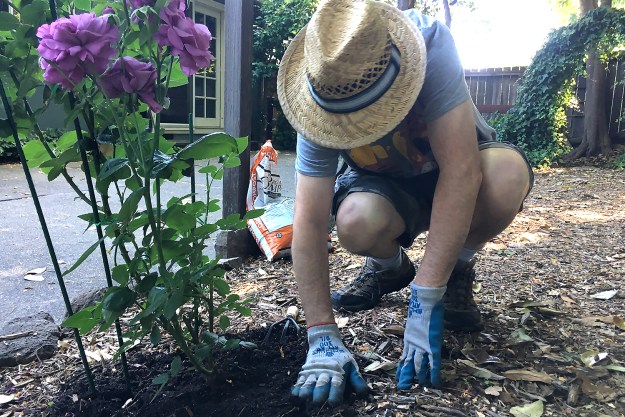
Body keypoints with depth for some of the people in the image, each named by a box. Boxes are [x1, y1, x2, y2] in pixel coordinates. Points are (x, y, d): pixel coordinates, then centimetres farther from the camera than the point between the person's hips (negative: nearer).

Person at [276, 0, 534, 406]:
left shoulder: (431, 44, -33)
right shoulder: (320, 102, -25)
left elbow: (461, 170, -39)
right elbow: (309, 222, -28)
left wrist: (425, 302, -40)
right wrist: (322, 336, -33)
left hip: (462, 171, 0)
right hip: (391, 186, 1)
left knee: (507, 175, -36)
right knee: (356, 220, -33)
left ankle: (457, 268, -4)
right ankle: (389, 267, 4)